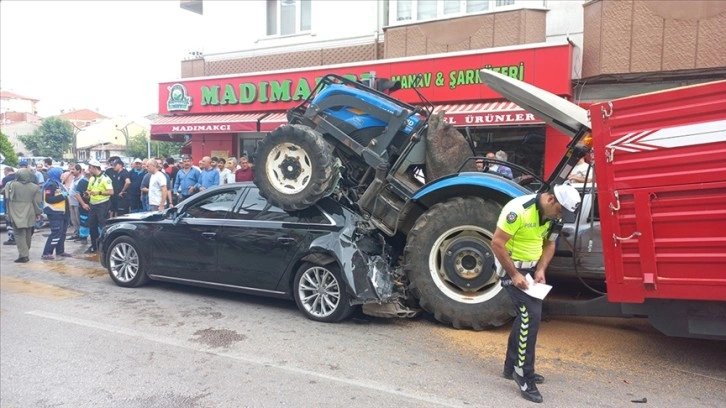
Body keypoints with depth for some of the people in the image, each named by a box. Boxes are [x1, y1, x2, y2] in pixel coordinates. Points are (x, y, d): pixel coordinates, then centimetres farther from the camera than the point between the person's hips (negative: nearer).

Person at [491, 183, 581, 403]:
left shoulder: (551, 214, 0)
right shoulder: (519, 210, -26)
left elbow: (549, 243, 12)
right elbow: (497, 243, -25)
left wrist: (541, 269, -3)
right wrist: (514, 275, -23)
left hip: (530, 268, 9)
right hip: (511, 267, -9)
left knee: (526, 315, 15)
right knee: (531, 314, -16)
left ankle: (512, 366, 29)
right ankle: (523, 372, -3)